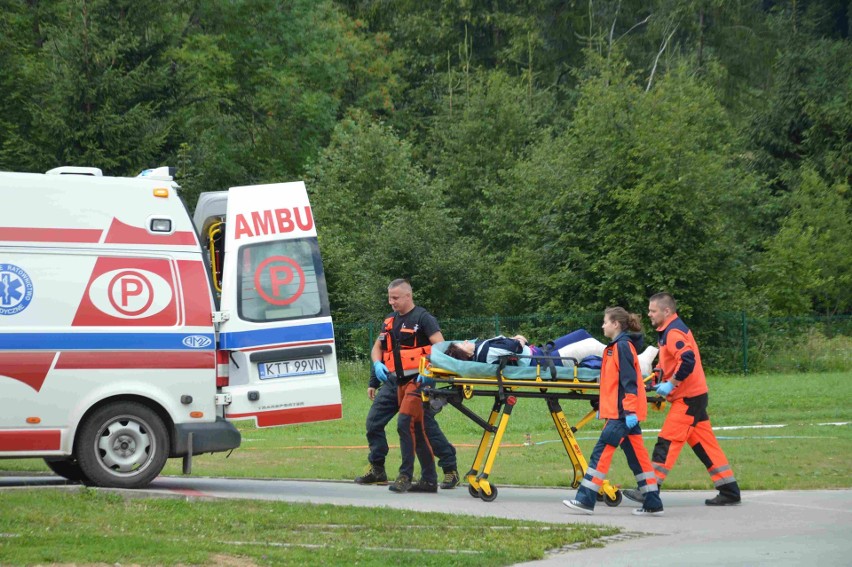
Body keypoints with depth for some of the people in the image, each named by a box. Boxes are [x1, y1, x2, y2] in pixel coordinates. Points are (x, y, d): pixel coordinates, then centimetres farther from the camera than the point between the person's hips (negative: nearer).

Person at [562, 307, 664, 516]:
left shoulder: (622, 346, -12)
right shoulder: (617, 346, 18)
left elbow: (629, 380, -18)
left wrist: (629, 411, -23)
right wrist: (602, 407, 28)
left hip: (622, 413, -10)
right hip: (625, 412, 10)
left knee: (601, 452, -9)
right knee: (636, 455, 8)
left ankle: (585, 500, -8)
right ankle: (652, 503, 8)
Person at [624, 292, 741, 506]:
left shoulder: (673, 332, -15)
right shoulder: (672, 330, 17)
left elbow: (688, 360, -28)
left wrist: (671, 384, -21)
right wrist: (664, 382, 15)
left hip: (687, 398, -10)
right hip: (695, 395, 10)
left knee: (667, 441, -9)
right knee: (705, 444, 9)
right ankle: (729, 491, 10)